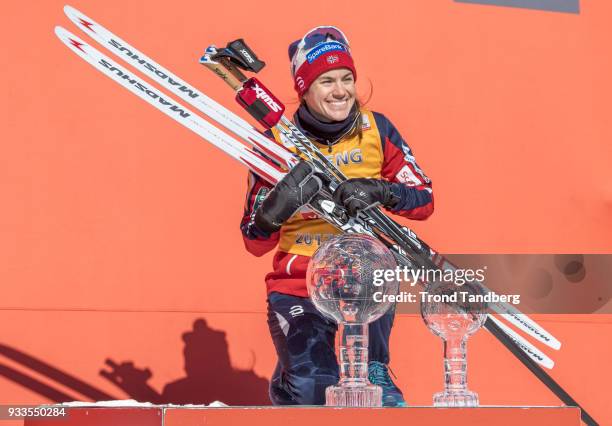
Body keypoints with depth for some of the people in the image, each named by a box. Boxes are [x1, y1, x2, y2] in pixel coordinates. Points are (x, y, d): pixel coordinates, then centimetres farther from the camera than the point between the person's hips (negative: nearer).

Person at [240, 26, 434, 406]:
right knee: (312, 393, -14)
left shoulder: (376, 130, -2)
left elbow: (424, 200, -3)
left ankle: (374, 374, -10)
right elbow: (255, 243, -4)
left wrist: (379, 191, -22)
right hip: (297, 283, -2)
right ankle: (286, 386, 21)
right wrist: (279, 206, -25)